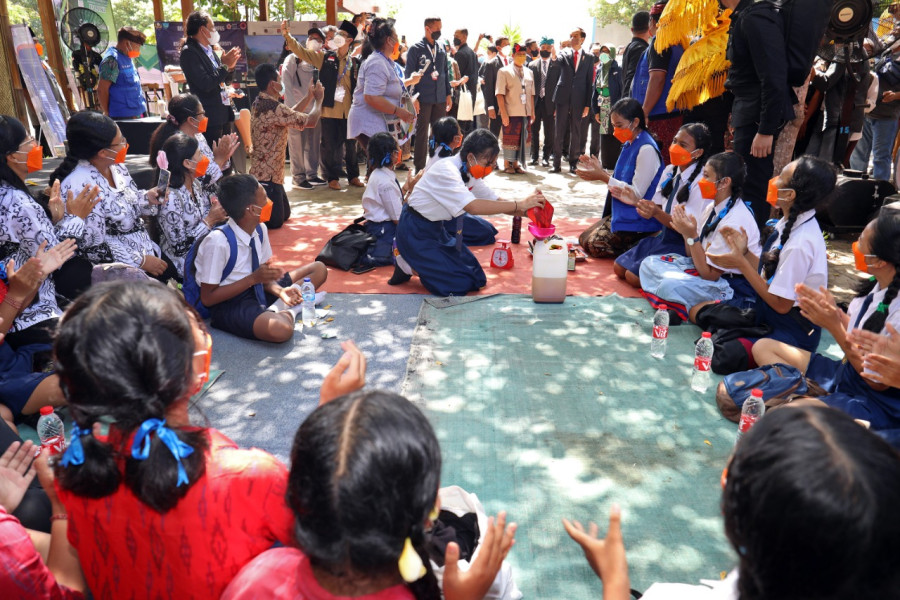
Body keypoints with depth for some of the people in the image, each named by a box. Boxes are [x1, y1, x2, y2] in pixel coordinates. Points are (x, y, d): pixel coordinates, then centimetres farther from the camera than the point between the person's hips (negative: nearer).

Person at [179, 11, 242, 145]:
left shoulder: (211, 50, 15)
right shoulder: (189, 52, -9)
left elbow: (226, 81, 22)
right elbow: (205, 84, -20)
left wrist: (231, 66, 3)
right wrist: (225, 65, -12)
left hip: (224, 114, 8)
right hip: (210, 118, -8)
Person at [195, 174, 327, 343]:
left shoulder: (260, 230, -1)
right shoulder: (218, 241, -23)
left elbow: (262, 273, 8)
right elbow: (207, 298, -18)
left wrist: (279, 290, -14)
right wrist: (253, 278, -23)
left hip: (258, 291, 8)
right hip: (228, 303, -8)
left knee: (319, 269, 5)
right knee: (280, 329, -38)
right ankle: (287, 312, -5)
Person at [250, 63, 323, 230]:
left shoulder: (259, 104, 8)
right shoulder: (273, 108, -22)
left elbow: (290, 114, 20)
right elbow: (311, 121, -19)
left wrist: (309, 96, 16)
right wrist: (319, 99, -2)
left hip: (267, 172, 10)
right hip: (267, 176, -10)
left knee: (285, 214, 19)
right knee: (275, 220, -3)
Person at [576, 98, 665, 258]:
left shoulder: (647, 150, -19)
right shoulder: (629, 144, 10)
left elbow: (637, 193, -21)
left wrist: (603, 177, -21)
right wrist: (599, 170, 2)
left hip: (639, 219, -10)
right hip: (620, 212, 10)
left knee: (595, 245, -17)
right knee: (584, 238, 7)